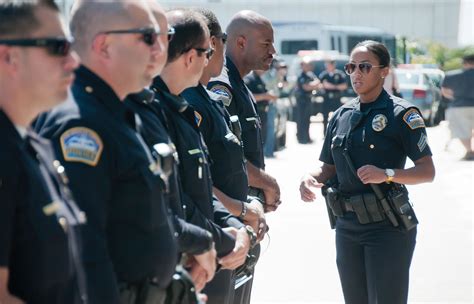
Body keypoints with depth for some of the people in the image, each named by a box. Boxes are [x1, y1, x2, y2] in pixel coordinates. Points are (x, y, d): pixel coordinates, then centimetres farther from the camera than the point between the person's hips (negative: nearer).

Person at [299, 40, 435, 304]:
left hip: (387, 226, -6)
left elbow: (427, 171, -12)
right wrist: (311, 179, -7)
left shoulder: (401, 113, -8)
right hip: (347, 226, 6)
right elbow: (329, 168, 15)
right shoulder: (342, 116, 10)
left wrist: (386, 174, -27)